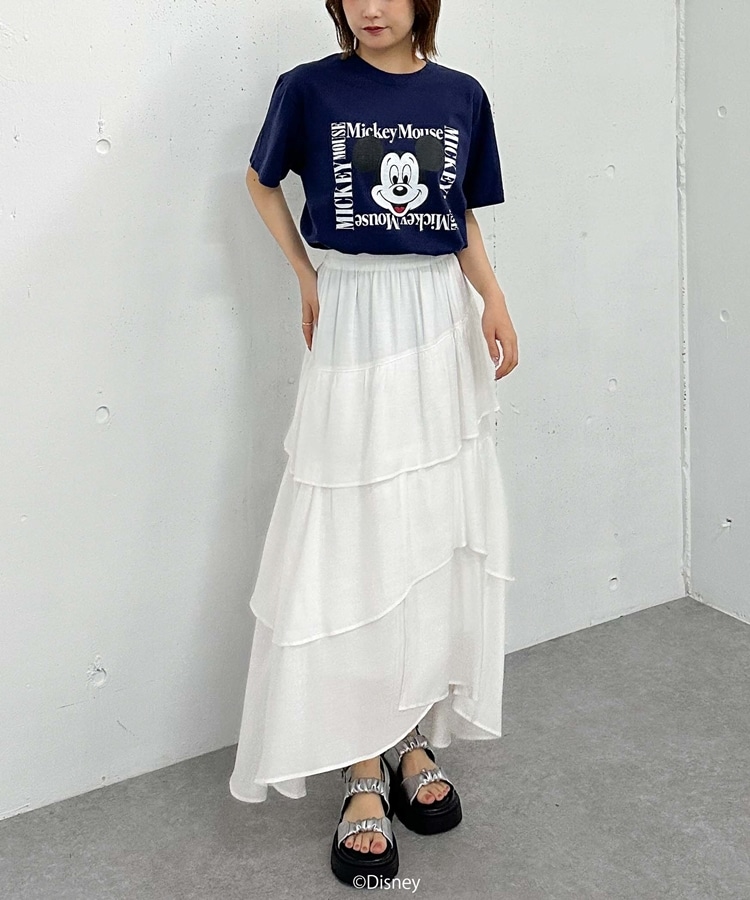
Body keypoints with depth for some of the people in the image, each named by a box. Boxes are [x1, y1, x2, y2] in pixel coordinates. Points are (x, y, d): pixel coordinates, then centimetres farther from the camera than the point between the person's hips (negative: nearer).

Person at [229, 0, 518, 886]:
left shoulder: (461, 96, 6)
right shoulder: (310, 88, -2)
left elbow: (464, 220, 12)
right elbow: (261, 182, 13)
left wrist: (494, 302, -4)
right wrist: (305, 278, 5)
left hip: (444, 324, 4)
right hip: (355, 323, -3)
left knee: (438, 538, 6)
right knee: (355, 545, -3)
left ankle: (414, 739, 22)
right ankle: (364, 771, 7)